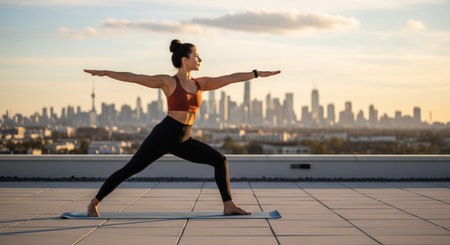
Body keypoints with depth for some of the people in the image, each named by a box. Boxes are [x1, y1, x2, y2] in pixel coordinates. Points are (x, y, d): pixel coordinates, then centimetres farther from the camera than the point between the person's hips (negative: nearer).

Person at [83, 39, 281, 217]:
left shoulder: (200, 83, 11)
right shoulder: (168, 82, -4)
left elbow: (231, 78, 12)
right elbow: (133, 77, -7)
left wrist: (257, 73, 11)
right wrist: (105, 73, -13)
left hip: (183, 141, 6)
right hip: (163, 136, -6)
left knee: (220, 160, -3)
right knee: (129, 170, -2)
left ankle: (228, 206, -3)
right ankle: (94, 202, 13)